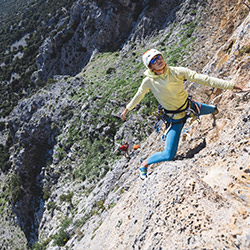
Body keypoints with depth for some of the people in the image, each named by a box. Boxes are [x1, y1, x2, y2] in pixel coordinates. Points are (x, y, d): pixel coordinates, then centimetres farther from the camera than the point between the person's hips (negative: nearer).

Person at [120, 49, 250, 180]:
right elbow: (137, 97, -2)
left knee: (215, 110, 32)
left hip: (189, 106, 4)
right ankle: (144, 164, 16)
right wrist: (126, 110, 11)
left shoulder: (177, 71, -21)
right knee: (169, 155, -10)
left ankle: (214, 109, 73)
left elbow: (205, 79, -23)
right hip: (175, 119, -3)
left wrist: (235, 86, -26)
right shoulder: (148, 82, -22)